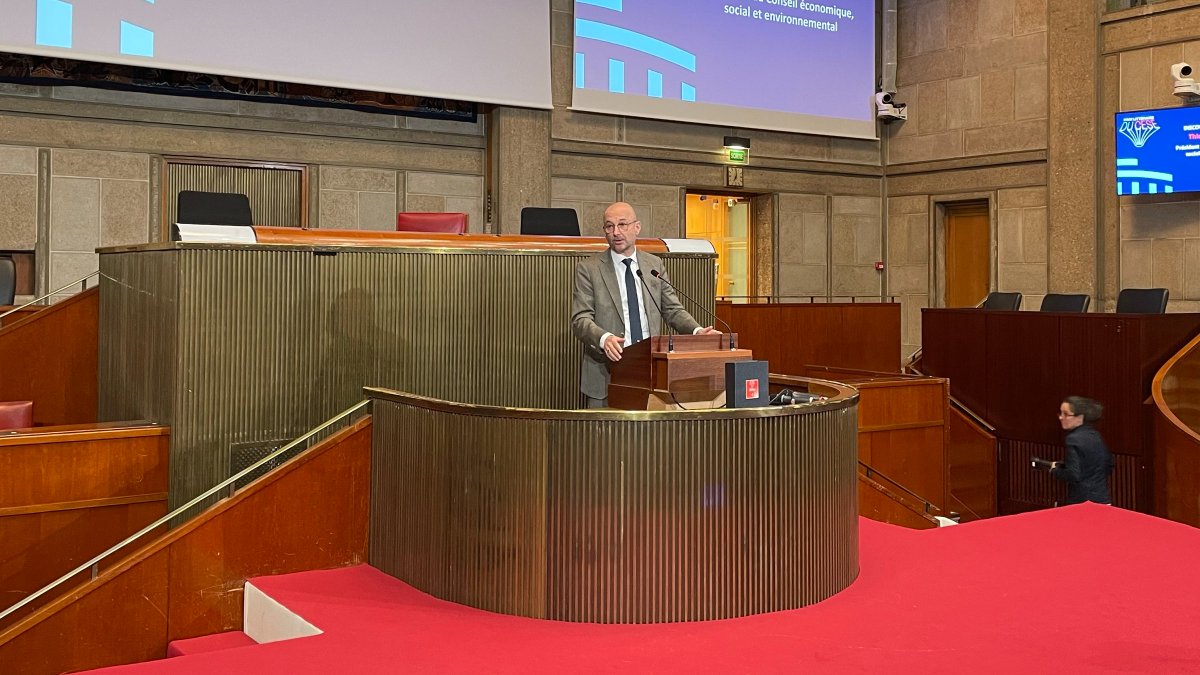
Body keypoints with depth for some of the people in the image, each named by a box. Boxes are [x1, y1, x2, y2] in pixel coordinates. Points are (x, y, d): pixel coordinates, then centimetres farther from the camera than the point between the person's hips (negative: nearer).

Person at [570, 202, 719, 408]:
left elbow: (673, 310, 12)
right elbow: (581, 320, -6)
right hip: (606, 373, -2)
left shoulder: (654, 265, 11)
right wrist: (604, 338, -26)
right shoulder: (588, 269, 1)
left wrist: (697, 331, -7)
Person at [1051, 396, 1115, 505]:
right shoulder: (1096, 435, 11)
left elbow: (1073, 475, -22)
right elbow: (1108, 468, 20)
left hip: (1082, 501, -8)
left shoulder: (1074, 439, -14)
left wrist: (1055, 470, -3)